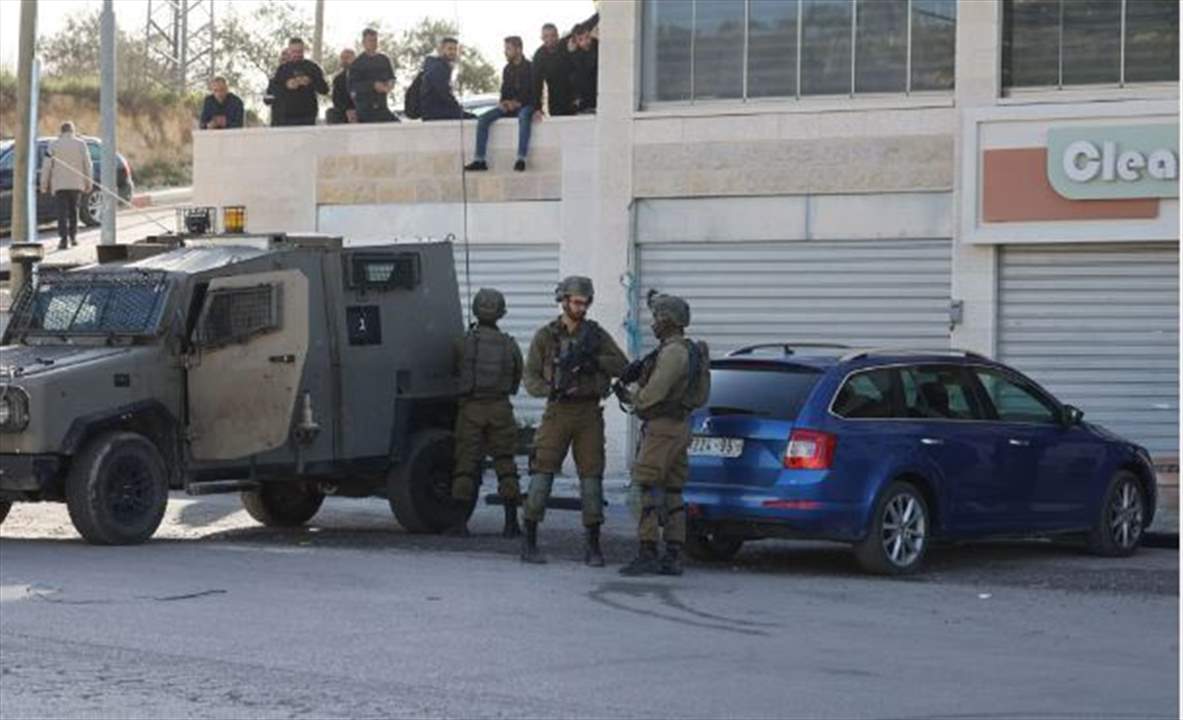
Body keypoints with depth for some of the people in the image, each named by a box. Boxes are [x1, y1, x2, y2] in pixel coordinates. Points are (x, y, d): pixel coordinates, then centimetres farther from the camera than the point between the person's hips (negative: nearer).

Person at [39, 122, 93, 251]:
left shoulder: (54, 145, -1)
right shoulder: (80, 144, 0)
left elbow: (46, 165, -2)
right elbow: (87, 164, -1)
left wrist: (44, 184, 4)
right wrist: (89, 182, 6)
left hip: (59, 184, -2)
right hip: (76, 183, 2)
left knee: (62, 212, -4)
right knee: (73, 209, 18)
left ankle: (64, 238, -16)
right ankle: (73, 236, 21)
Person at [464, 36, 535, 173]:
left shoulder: (529, 68, -4)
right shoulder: (508, 69, 16)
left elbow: (533, 92, -7)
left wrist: (518, 103, -18)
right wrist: (503, 102, -1)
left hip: (525, 105, -6)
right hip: (509, 106, 6)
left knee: (524, 116, -42)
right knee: (483, 119, -16)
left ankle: (521, 159, -46)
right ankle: (479, 160, -20)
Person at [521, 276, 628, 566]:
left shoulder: (596, 334, 8)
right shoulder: (545, 336, 4)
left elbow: (622, 366, -1)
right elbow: (530, 377, 2)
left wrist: (592, 360, -15)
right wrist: (549, 391, -18)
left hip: (589, 413, 2)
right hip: (558, 412, -1)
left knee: (592, 476, -1)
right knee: (542, 474, -6)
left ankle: (592, 546, 5)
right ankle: (529, 543, -2)